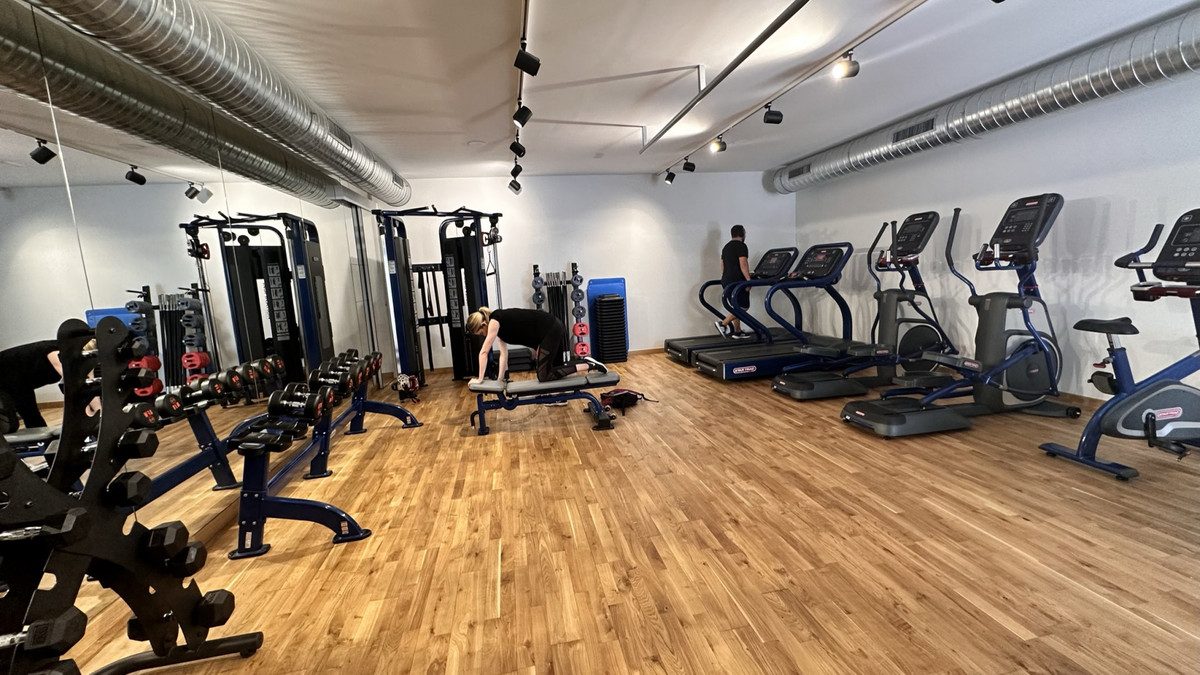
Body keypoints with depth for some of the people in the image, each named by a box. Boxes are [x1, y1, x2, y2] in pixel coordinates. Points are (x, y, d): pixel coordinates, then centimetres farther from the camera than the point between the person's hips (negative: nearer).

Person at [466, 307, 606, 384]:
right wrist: (500, 378, 14)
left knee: (544, 376, -6)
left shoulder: (494, 321, -11)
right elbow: (504, 353, 17)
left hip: (550, 330, -10)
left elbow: (484, 352, -11)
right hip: (553, 329, 10)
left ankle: (588, 365, -8)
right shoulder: (497, 324, 15)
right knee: (554, 367, 21)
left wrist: (480, 379, -5)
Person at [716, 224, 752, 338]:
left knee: (736, 307, 14)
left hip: (726, 281, 9)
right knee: (743, 307, -5)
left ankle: (737, 331, 15)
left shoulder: (726, 247, 18)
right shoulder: (741, 246, -8)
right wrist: (749, 280, -19)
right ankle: (723, 323, -15)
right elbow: (743, 264, -18)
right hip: (737, 281, -9)